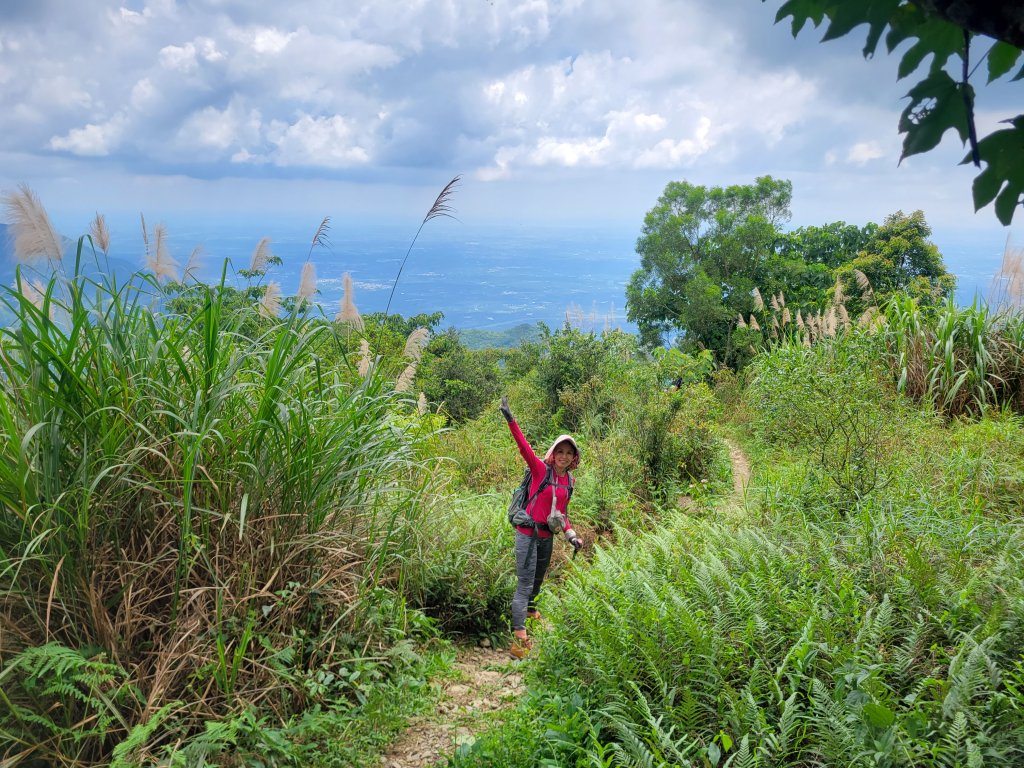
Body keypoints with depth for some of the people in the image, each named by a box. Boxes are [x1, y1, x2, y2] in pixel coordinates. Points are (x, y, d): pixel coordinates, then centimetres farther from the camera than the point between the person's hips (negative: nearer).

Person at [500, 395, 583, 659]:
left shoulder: (569, 481, 8)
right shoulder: (541, 469, -11)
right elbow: (524, 447, -25)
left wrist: (570, 534, 5)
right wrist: (510, 420, -36)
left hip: (547, 536, 7)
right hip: (528, 533, -7)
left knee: (538, 579, 25)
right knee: (525, 584, -10)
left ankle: (529, 608, 52)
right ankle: (519, 638, -12)